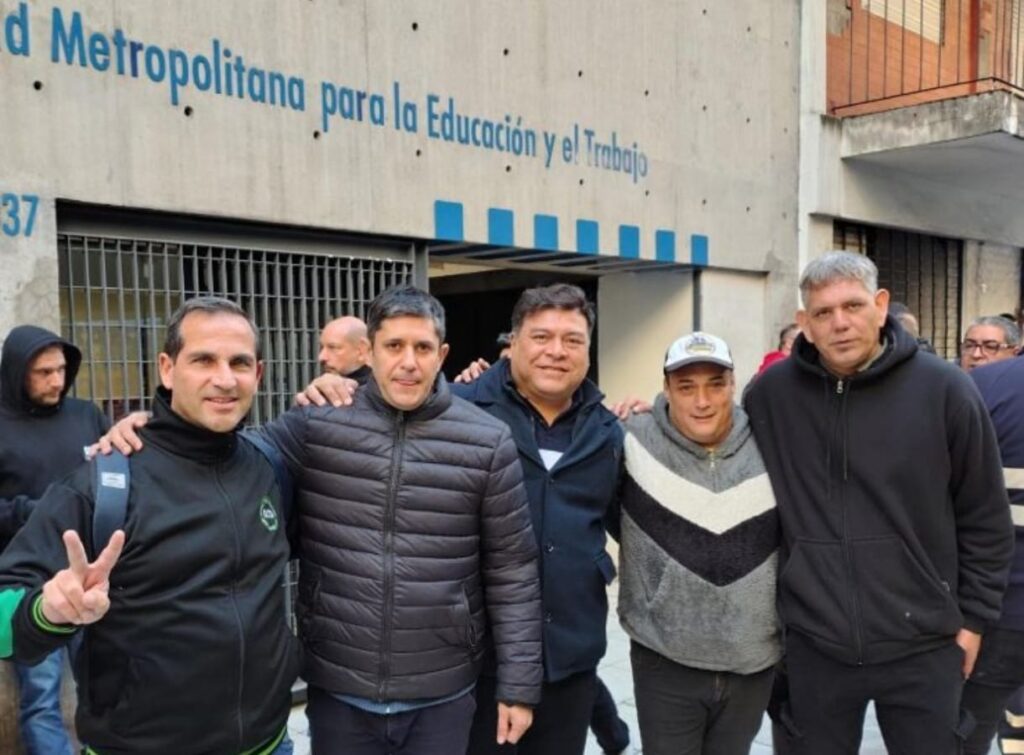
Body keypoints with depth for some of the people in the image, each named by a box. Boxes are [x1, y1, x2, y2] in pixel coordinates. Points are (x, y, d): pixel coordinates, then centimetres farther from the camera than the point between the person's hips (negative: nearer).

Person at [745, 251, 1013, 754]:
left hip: (923, 647, -1)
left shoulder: (944, 390, -8)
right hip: (814, 646, 1)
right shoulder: (771, 393, -5)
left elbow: (984, 519, 0)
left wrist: (973, 616, 2)